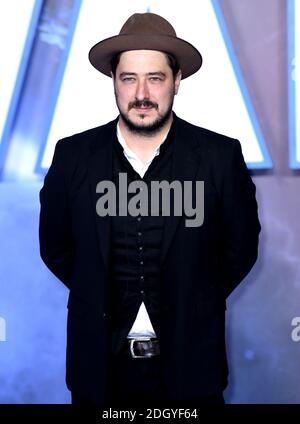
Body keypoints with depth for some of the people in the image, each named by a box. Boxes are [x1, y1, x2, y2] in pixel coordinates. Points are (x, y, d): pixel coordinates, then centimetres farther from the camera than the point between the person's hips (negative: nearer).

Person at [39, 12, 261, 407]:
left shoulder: (220, 156, -8)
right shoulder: (73, 155, -4)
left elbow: (241, 247, 2)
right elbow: (55, 246, 7)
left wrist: (195, 306, 3)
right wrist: (100, 299, 6)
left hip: (190, 364, -1)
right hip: (100, 364, 1)